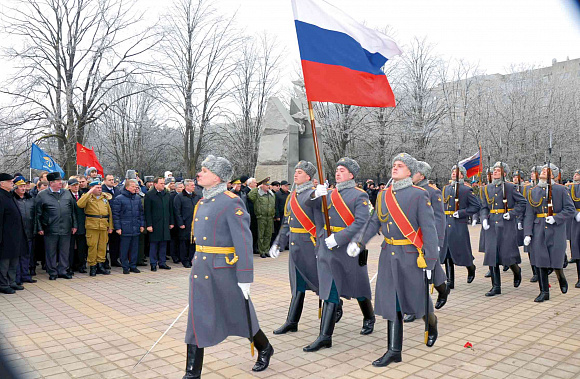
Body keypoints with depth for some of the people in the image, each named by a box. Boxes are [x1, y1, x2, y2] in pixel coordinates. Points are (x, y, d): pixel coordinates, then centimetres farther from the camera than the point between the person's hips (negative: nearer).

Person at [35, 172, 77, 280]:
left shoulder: (67, 193, 10)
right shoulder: (42, 195, 0)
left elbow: (73, 210, 14)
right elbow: (38, 213, 2)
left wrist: (74, 225, 10)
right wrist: (39, 228, -2)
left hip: (66, 229, 3)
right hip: (50, 230, -3)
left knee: (64, 251, 9)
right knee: (51, 252, 5)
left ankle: (63, 271, 20)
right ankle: (52, 272, 17)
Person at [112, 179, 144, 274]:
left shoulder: (138, 198, 9)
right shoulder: (119, 199, -5)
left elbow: (141, 212, 15)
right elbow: (115, 214, -5)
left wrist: (142, 225, 9)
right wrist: (117, 227, -9)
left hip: (136, 228, 4)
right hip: (125, 228, -4)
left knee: (135, 248, 9)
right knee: (124, 248, 2)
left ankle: (133, 266, 19)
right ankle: (125, 267, 13)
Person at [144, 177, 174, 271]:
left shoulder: (166, 194, 11)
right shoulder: (149, 194, -5)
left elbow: (170, 209, 15)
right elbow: (147, 211, -8)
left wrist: (171, 222, 11)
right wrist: (149, 224, -13)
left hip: (165, 224, 5)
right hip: (154, 224, -5)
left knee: (163, 244, 9)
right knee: (153, 244, 2)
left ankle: (162, 262, 18)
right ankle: (153, 264, 10)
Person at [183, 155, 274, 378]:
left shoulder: (231, 203, -15)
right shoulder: (203, 203, 10)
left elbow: (243, 242, -18)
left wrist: (245, 279, -19)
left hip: (225, 270, -7)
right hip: (200, 270, 7)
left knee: (240, 316, 12)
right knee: (197, 320, 6)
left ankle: (265, 349, 37)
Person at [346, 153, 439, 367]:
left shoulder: (419, 195, -8)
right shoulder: (384, 195, 8)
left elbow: (429, 229, -11)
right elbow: (375, 222, 11)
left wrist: (429, 262, -15)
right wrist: (359, 243, -3)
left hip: (410, 256, -4)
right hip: (389, 255, 5)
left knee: (417, 298, 11)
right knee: (392, 302, 7)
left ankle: (432, 323, 44)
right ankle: (394, 351, 15)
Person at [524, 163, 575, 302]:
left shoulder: (561, 189, 0)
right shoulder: (533, 192, 7)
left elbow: (571, 209, -2)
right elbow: (529, 215, 4)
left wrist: (555, 218, -17)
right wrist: (527, 234, -4)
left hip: (556, 230, -2)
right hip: (538, 231, 2)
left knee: (556, 261, 1)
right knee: (540, 261, 2)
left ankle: (562, 280, 36)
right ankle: (544, 292, 13)